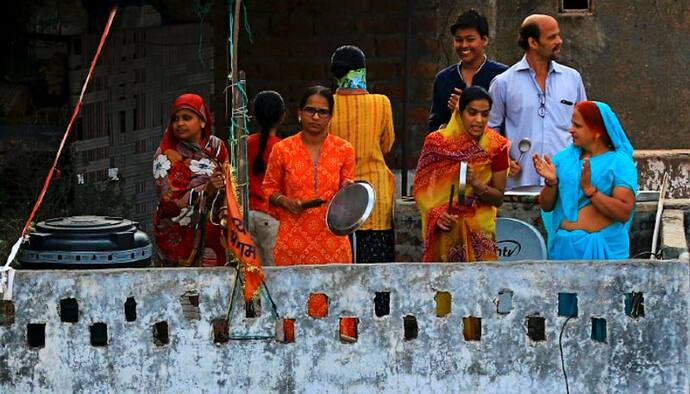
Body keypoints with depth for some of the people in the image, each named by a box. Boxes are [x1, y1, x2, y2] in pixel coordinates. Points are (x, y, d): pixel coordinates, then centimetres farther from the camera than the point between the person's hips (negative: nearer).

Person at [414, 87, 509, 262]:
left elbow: (498, 198, 1)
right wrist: (435, 214, -20)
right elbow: (420, 188, -3)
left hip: (479, 230, 1)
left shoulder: (496, 146, -2)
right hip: (444, 230, -1)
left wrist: (476, 183, -18)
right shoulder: (437, 142, -4)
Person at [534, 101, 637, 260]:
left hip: (602, 247, -4)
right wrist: (551, 183, -10)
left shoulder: (620, 162, -5)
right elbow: (547, 206, 10)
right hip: (564, 245, 4)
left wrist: (589, 189, -23)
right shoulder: (564, 157, 8)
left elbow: (624, 212, -15)